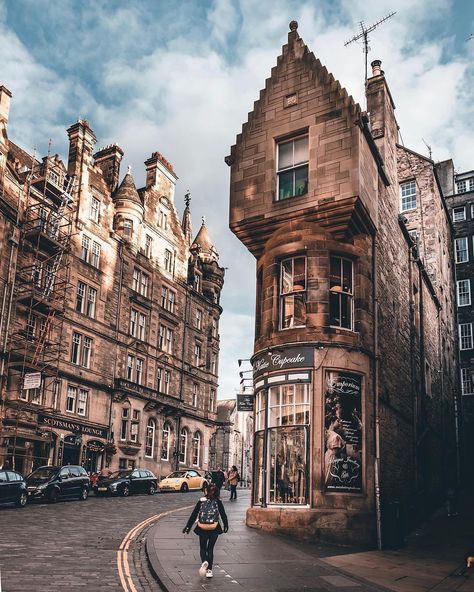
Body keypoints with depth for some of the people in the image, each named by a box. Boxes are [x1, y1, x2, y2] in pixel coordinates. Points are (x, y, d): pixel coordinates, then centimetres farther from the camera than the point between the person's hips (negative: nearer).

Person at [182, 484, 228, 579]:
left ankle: (204, 562, -14)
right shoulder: (218, 502, -2)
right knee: (210, 549, 12)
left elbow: (194, 514, -1)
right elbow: (223, 515, 4)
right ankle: (209, 570, 9)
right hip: (214, 529, 0)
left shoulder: (201, 501, -1)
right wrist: (225, 525, 20)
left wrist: (188, 526, 4)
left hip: (202, 528, 0)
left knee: (202, 548, 14)